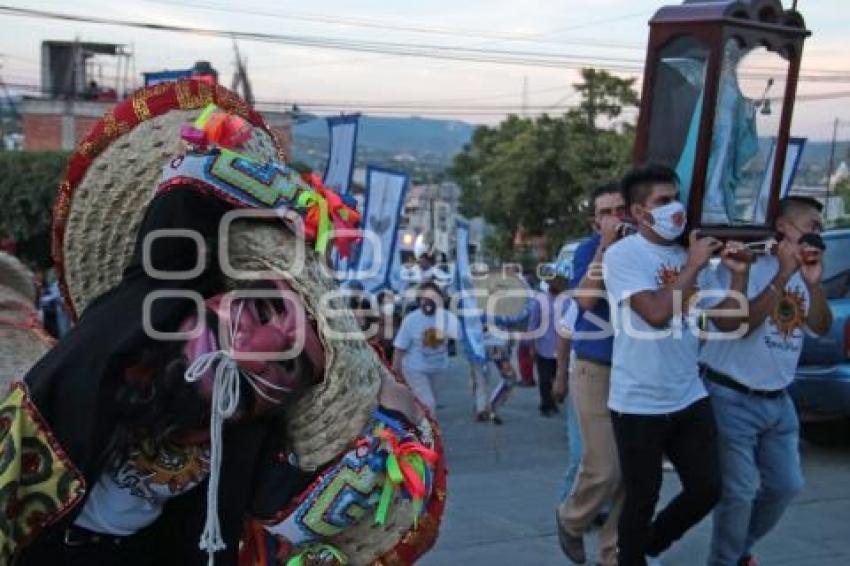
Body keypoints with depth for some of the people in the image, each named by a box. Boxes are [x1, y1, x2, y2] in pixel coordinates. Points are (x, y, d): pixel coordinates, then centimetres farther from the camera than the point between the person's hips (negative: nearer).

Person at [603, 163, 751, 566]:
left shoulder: (689, 255, 6)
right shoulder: (622, 255, -12)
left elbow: (728, 322, 8)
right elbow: (657, 314, -26)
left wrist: (739, 274, -5)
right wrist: (694, 265, -18)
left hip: (689, 398, 6)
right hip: (639, 404, -6)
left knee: (707, 489, 12)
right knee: (642, 500, 6)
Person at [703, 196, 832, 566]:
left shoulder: (802, 272, 7)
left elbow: (822, 328, -2)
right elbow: (740, 324, -22)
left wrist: (814, 284, -19)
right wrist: (783, 276, -24)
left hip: (778, 401, 7)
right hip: (733, 399, -7)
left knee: (786, 486, 14)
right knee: (738, 492, -4)